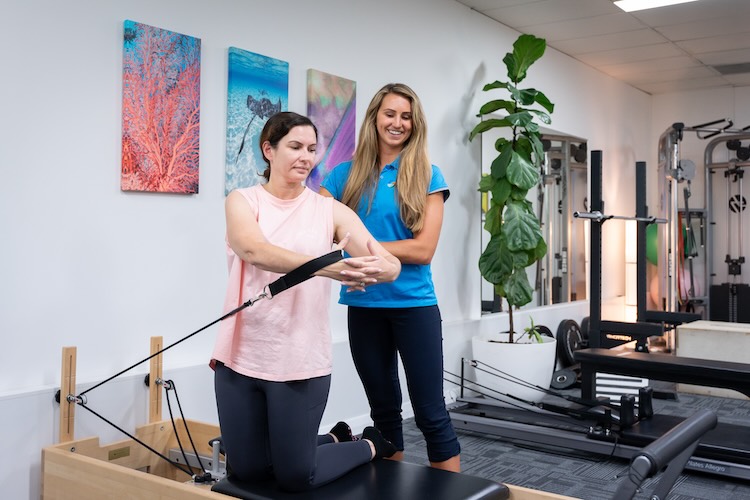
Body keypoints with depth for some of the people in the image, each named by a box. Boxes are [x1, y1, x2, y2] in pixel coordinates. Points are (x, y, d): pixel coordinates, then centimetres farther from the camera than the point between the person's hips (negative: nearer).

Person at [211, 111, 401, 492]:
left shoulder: (330, 211, 0)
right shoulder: (243, 201, 0)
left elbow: (392, 266, -9)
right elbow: (254, 250, -22)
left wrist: (376, 270, -34)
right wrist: (325, 266, -37)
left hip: (300, 360, -2)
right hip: (241, 356, 2)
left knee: (296, 476, 5)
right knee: (246, 471, 15)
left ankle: (371, 445, 33)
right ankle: (334, 439, 38)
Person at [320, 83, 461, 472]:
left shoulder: (426, 176, -3)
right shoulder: (345, 175, 4)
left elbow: (423, 249, -11)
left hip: (413, 304, -3)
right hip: (363, 305, 3)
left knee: (431, 413, 1)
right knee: (383, 410, 16)